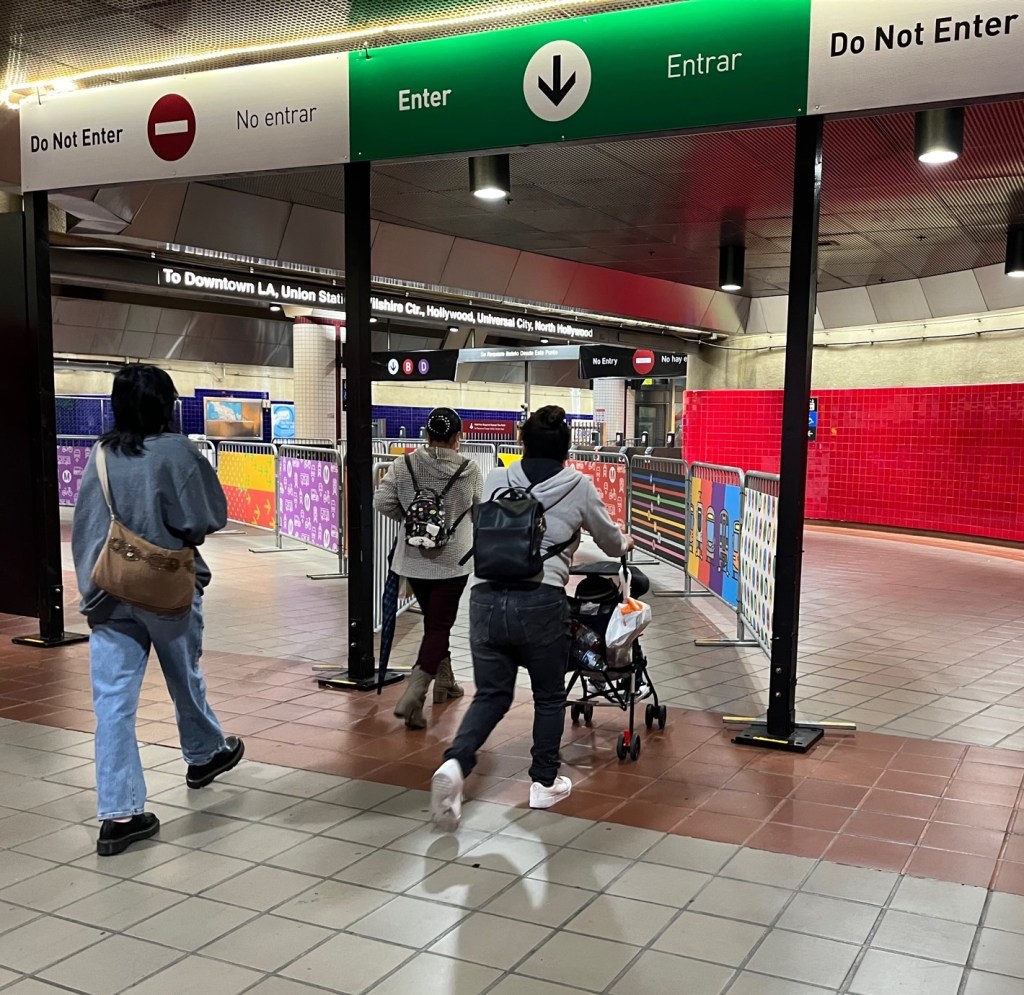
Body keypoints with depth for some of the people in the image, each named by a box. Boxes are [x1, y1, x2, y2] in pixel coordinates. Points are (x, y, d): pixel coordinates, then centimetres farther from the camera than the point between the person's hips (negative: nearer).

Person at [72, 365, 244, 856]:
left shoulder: (100, 455, 1)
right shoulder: (175, 451, -13)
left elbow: (83, 526, 7)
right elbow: (207, 519, -11)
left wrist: (92, 578, 15)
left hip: (107, 593, 3)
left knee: (113, 702, 2)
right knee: (185, 678, 20)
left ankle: (119, 815, 1)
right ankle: (205, 754, 44)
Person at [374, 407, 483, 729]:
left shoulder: (404, 465, -4)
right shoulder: (469, 470, -7)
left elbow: (382, 501, -9)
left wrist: (408, 517, 8)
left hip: (413, 559, 3)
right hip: (452, 561, -3)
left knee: (436, 621, 22)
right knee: (438, 626, 0)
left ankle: (444, 682, 36)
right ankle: (413, 696, -14)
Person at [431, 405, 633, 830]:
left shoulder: (494, 481, 10)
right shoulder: (578, 487, 5)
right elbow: (611, 540, 21)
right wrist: (625, 543, 44)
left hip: (486, 598, 3)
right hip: (541, 602, -2)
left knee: (491, 694, 14)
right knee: (549, 696, 18)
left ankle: (455, 763, -7)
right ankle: (544, 782, 28)